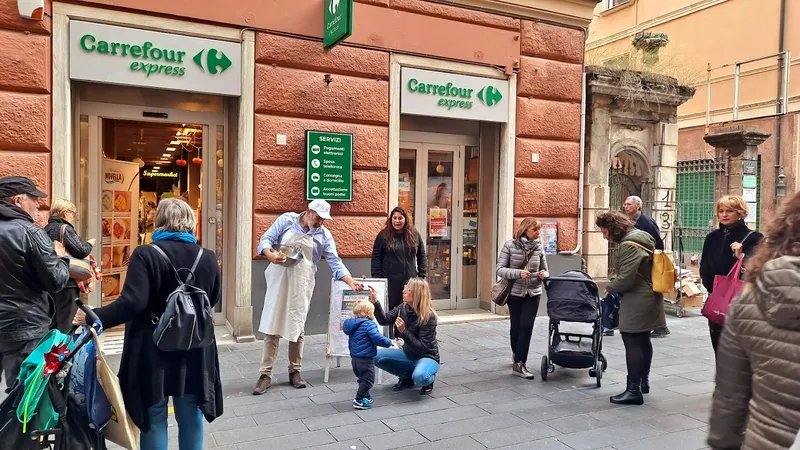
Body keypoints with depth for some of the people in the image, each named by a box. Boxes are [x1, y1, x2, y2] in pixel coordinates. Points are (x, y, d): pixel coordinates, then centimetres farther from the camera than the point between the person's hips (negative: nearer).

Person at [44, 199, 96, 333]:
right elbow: (81, 251, -20)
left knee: (52, 320, 17)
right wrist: (90, 244, 0)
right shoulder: (65, 228, -13)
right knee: (65, 323, -1)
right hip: (67, 282, -8)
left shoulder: (46, 230, 11)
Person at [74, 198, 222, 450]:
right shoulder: (207, 257, -2)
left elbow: (132, 303, -22)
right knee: (191, 418, 16)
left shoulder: (145, 255, -14)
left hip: (153, 352, -3)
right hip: (195, 352, 3)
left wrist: (93, 317, -12)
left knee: (154, 419, 12)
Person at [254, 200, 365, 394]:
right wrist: (270, 254, -25)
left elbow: (334, 262, -1)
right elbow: (266, 239, -2)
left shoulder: (324, 235, 3)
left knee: (297, 328, 5)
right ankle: (266, 374, 7)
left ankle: (295, 371, 20)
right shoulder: (286, 220, 1)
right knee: (272, 326, -1)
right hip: (279, 281, -1)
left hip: (302, 285, 1)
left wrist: (351, 282, -13)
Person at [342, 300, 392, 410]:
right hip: (365, 359, -9)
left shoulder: (352, 326, 11)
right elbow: (377, 338, -26)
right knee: (368, 380, 2)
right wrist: (389, 342, -10)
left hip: (354, 358, 9)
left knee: (363, 379, 23)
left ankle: (366, 397, 33)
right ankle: (358, 401, 3)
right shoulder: (368, 324, -17)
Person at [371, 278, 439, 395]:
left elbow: (422, 347, -24)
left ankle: (430, 378, 1)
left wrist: (404, 331, -33)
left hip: (427, 357, -6)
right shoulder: (404, 307, -6)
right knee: (377, 356, -13)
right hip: (409, 354, 6)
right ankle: (407, 377, 7)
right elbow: (384, 320, -2)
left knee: (419, 377, -38)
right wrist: (375, 302, -16)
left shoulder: (429, 316, -24)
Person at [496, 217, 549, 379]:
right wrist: (518, 273, -26)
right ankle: (517, 353, 36)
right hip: (515, 292, -1)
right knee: (516, 326, 11)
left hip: (533, 293, 1)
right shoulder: (510, 246, -9)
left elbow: (545, 270, 10)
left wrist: (543, 274, -14)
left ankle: (519, 363, 0)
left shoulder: (539, 247, 0)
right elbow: (499, 269, -11)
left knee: (526, 326, -8)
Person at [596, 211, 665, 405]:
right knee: (643, 340, 19)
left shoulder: (629, 245, -21)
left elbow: (626, 278, -25)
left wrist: (609, 288, -6)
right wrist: (615, 288, 13)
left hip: (637, 302, -11)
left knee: (632, 343, -6)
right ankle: (644, 381, 32)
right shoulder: (640, 236, 12)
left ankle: (634, 390, -1)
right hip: (647, 298, 11)